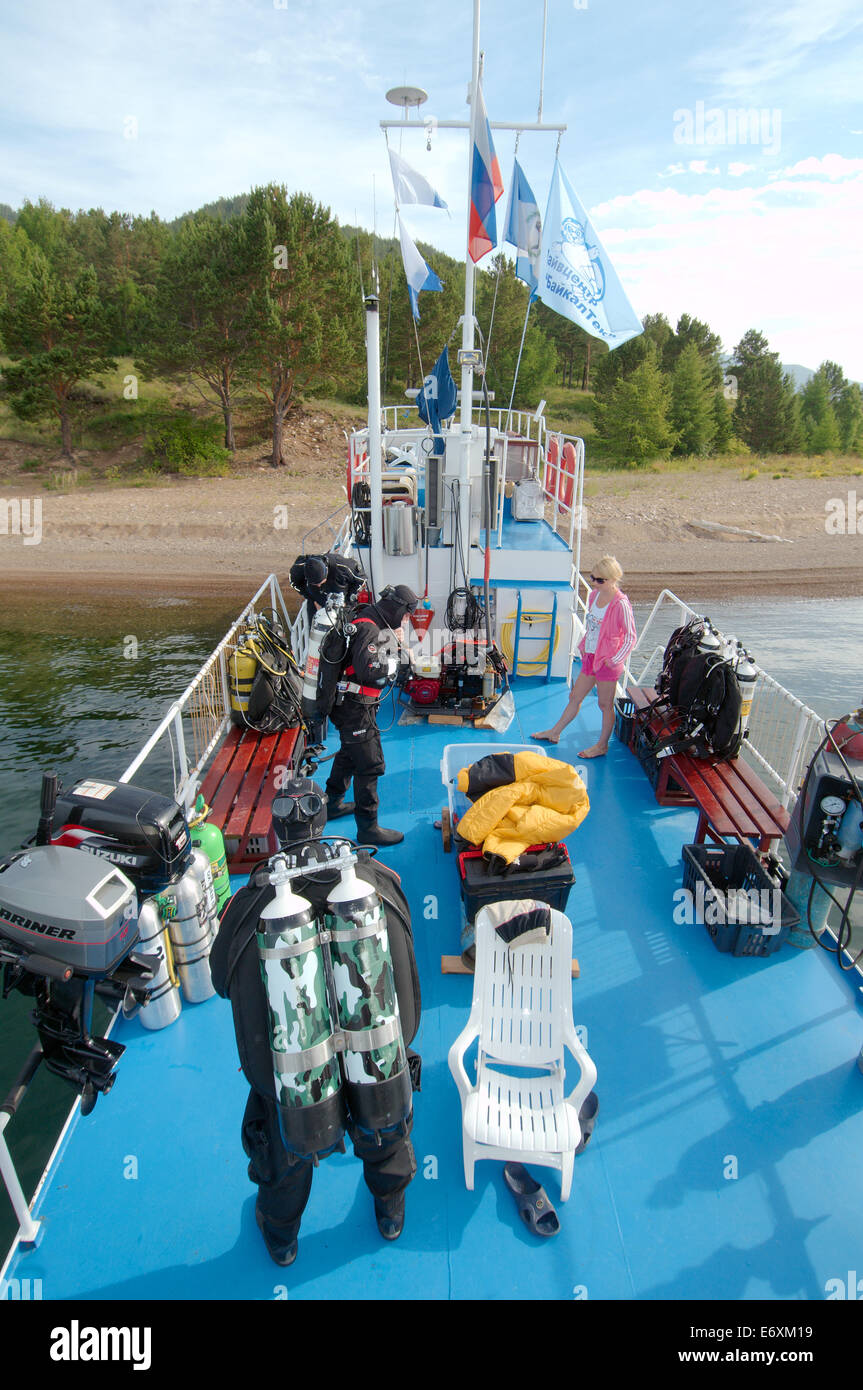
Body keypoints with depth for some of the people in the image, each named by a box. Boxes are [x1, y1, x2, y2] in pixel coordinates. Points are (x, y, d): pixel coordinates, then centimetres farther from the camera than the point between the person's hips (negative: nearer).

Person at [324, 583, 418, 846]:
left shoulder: (373, 624, 11)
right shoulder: (368, 628, -21)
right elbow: (368, 669, -32)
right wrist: (394, 662, -17)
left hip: (350, 704, 11)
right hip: (355, 707, -11)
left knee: (349, 754, 26)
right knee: (370, 765, -5)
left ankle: (333, 804, 43)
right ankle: (368, 828, 4)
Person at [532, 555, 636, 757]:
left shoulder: (621, 604, -20)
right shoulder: (594, 595, 4)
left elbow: (630, 637, -15)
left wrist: (615, 660, -15)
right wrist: (583, 645, 13)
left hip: (607, 661, -8)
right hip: (590, 657, 8)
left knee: (605, 704, 7)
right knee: (575, 697, 19)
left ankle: (602, 745, 22)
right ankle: (555, 733, 32)